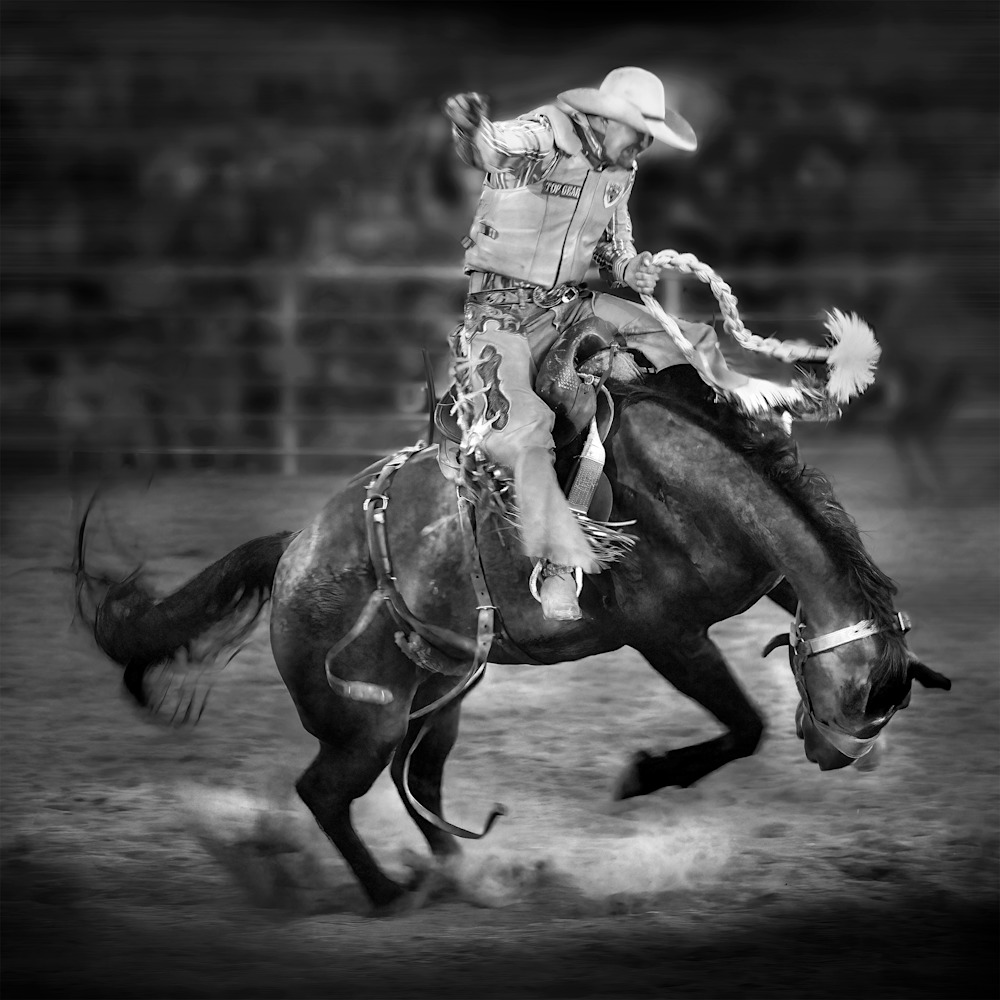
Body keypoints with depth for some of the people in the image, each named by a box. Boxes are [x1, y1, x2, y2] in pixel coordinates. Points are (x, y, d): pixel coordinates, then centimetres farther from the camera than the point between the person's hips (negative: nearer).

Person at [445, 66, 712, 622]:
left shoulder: (618, 170, 8)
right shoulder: (539, 136, -16)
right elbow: (494, 147, -41)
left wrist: (630, 269, -4)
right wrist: (471, 131, -66)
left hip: (571, 305, 7)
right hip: (502, 311, -7)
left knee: (696, 343, 0)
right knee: (515, 429, -28)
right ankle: (559, 564, -25)